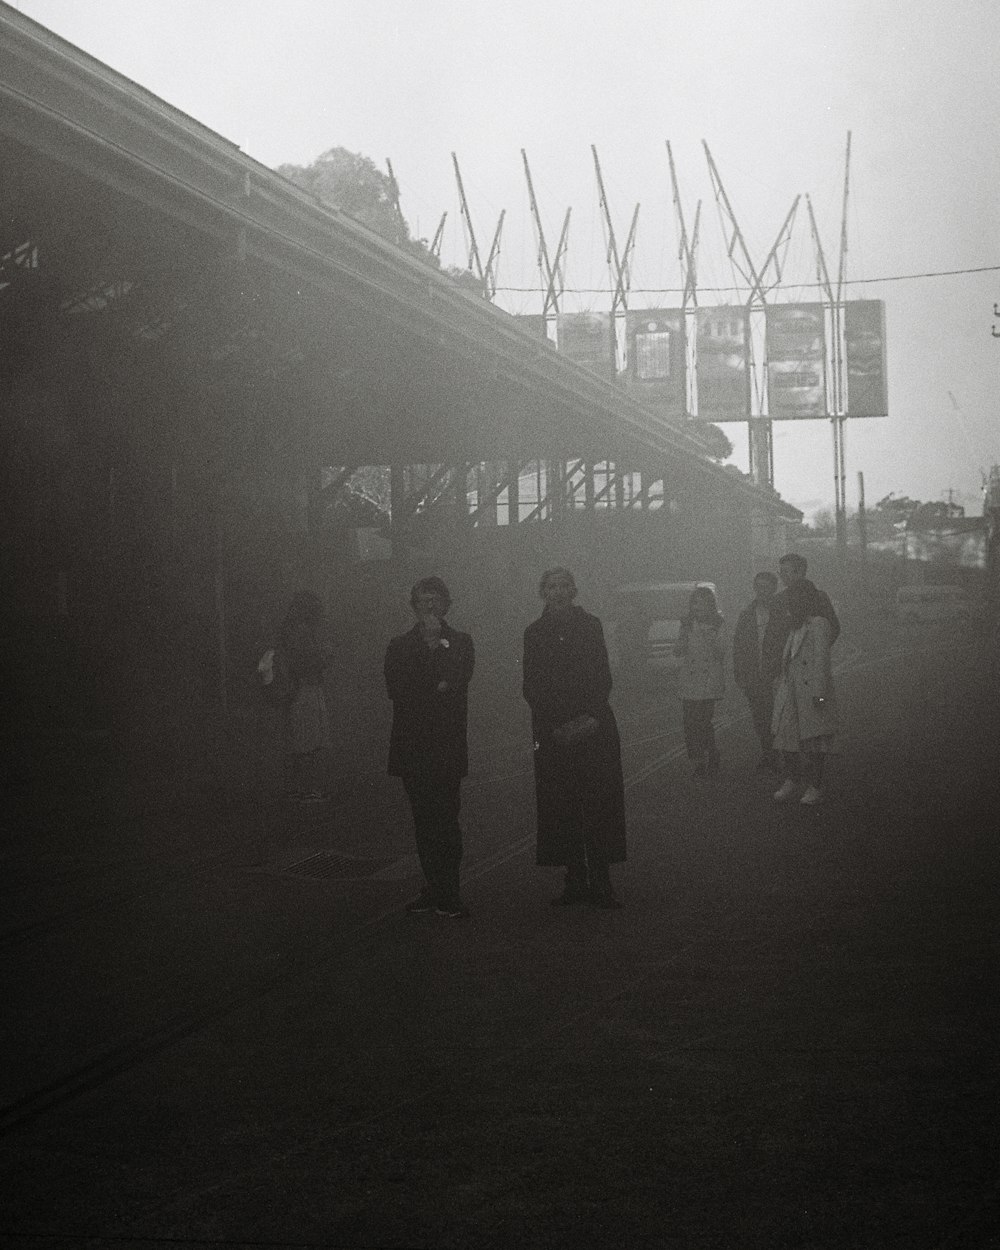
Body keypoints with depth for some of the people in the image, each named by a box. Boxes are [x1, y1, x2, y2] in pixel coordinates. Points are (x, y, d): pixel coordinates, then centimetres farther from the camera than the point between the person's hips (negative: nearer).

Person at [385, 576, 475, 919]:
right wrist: (435, 690, -7)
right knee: (424, 821, 4)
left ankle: (446, 894, -8)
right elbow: (396, 688, 1)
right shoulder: (399, 646, 14)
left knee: (445, 820, -10)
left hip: (447, 745, -2)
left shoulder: (460, 643, 10)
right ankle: (434, 889, 10)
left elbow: (457, 683, -7)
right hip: (412, 746, 2)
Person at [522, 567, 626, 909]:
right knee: (561, 807, -1)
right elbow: (531, 688, 6)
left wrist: (591, 717, -10)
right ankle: (576, 882, 3)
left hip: (594, 727, -1)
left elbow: (603, 677, 4)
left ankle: (601, 884, -4)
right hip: (553, 732, 1)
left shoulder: (590, 625, 7)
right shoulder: (535, 633, 9)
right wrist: (555, 724, -7)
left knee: (599, 805, -6)